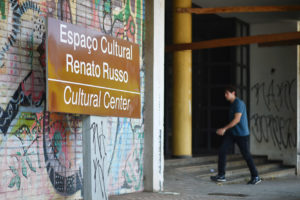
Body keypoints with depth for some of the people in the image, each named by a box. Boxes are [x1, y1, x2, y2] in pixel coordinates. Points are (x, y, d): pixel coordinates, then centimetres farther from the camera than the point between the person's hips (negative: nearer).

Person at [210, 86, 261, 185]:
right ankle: (221, 175, -3)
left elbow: (237, 119, -23)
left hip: (241, 134, -8)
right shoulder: (232, 104, 13)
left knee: (246, 155, 0)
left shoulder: (239, 103, -15)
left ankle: (255, 177, 14)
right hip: (232, 133, 8)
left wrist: (224, 129, -25)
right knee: (222, 150, -6)